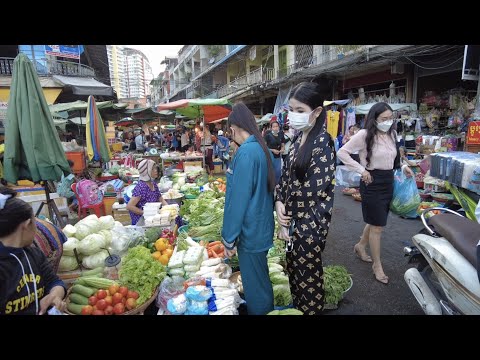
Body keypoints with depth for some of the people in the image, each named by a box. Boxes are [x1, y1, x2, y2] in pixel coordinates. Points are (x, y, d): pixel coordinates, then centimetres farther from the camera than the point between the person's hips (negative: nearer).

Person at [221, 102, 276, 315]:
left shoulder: (245, 153, -22)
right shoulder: (262, 148, 5)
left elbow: (238, 199, -22)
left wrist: (229, 239, -14)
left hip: (250, 232, -9)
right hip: (262, 227, 9)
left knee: (255, 285, 9)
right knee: (260, 279, 25)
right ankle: (265, 309, 44)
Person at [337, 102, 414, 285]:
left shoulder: (392, 134, 7)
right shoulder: (364, 134, -15)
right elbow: (342, 153, -15)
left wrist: (403, 166, 2)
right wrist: (361, 170, -18)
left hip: (388, 182, 7)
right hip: (372, 183, -7)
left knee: (376, 221, 20)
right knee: (377, 227, 1)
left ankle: (360, 246, 44)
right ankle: (377, 265, 19)